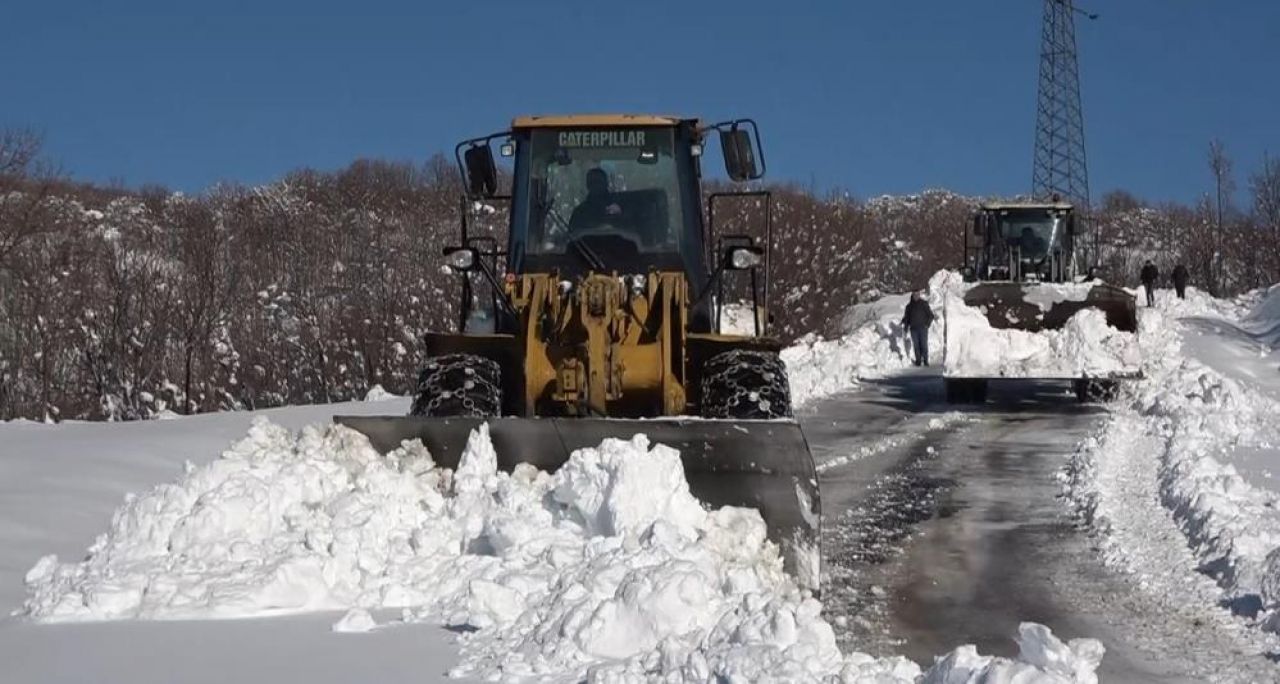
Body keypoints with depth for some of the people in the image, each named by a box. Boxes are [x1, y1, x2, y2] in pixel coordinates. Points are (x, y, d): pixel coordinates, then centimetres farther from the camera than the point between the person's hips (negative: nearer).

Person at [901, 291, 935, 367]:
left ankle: (925, 360, -2)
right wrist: (906, 326, 4)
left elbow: (930, 315, 6)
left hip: (923, 328, -2)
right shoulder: (909, 306, 11)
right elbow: (906, 317, 17)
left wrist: (927, 324, -6)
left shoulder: (924, 304, 5)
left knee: (924, 345, -6)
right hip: (914, 329, 2)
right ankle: (918, 361, 1)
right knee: (916, 345, -2)